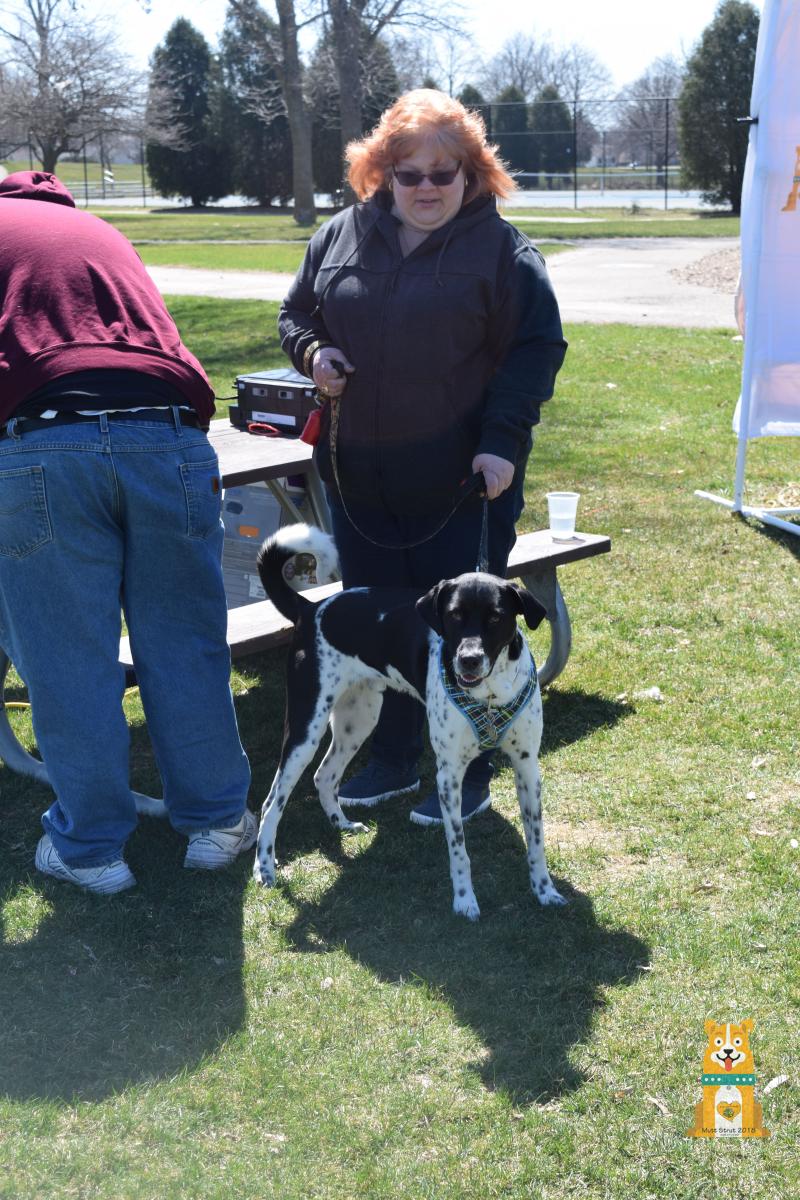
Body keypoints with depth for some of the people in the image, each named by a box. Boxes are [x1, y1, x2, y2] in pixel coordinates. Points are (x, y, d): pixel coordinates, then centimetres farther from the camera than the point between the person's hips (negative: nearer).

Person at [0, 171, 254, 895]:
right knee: (186, 649, 13)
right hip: (169, 436, 4)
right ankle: (218, 822, 24)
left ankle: (89, 848, 19)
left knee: (66, 665, 7)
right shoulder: (99, 230, 33)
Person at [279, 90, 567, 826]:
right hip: (359, 476, 5)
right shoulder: (340, 237, 8)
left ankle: (468, 775, 19)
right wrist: (312, 352, -4)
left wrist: (502, 439, -17)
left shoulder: (501, 249, -5)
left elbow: (537, 348, -7)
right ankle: (394, 759, 30)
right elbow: (297, 312, 19)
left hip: (463, 483, -4)